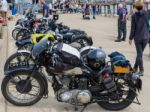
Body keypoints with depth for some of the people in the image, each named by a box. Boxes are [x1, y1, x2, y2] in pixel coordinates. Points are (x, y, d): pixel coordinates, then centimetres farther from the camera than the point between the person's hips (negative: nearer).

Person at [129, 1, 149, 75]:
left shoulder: (134, 16, -8)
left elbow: (133, 28, -6)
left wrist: (131, 38, 3)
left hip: (137, 37, -2)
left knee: (139, 54, 6)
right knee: (140, 53, 14)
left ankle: (141, 70, 5)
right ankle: (135, 68, 26)